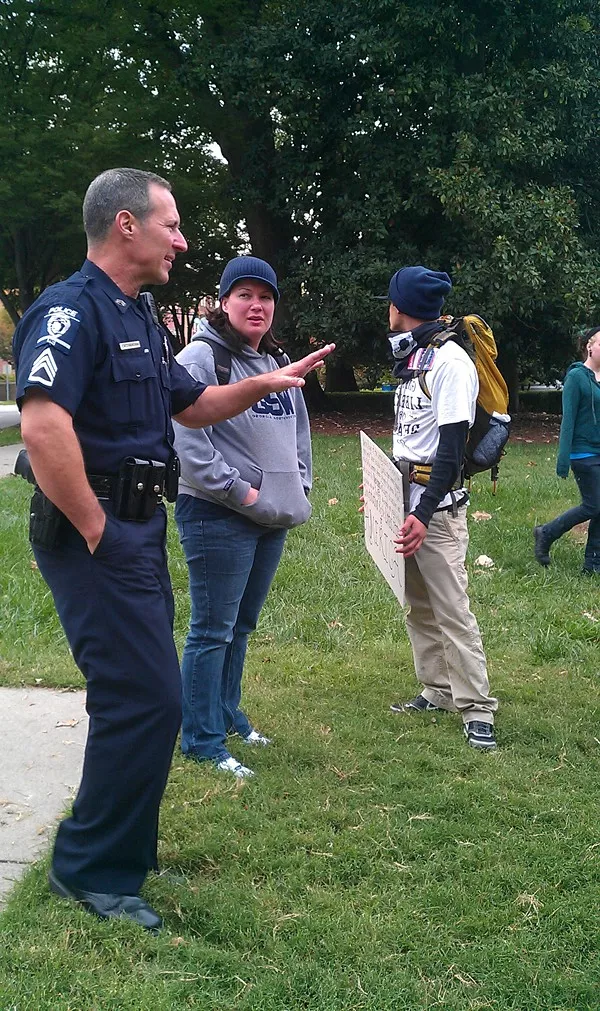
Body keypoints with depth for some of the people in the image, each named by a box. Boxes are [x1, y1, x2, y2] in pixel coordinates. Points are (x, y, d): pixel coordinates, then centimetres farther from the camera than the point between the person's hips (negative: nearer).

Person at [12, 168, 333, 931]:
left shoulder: (138, 318, 15)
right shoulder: (71, 310, -17)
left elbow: (191, 406, 27)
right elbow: (44, 427, -31)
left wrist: (262, 385, 12)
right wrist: (95, 531, -24)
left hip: (139, 531, 10)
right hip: (96, 537, -10)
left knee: (143, 694, 17)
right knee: (146, 699, -8)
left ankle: (122, 848, 32)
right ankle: (91, 870, 8)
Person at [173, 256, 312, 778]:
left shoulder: (277, 363, 14)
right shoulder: (201, 358, -12)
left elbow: (299, 430, 25)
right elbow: (188, 442, -20)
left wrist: (298, 488, 13)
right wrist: (240, 492, -18)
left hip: (273, 518, 8)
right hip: (219, 517, -8)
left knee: (242, 625, 18)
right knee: (213, 631, -3)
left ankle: (226, 712, 33)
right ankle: (203, 740, 7)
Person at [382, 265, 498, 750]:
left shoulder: (451, 361, -15)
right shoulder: (411, 358, 14)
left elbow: (452, 448, -21)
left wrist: (424, 513, -26)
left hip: (437, 507, -9)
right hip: (406, 497, 9)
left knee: (452, 610, -7)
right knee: (418, 605, 14)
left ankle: (477, 708, 1)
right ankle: (438, 691, 24)